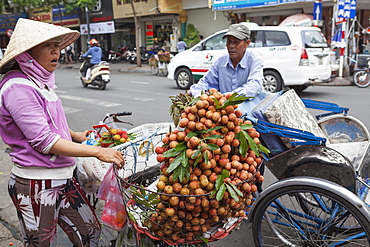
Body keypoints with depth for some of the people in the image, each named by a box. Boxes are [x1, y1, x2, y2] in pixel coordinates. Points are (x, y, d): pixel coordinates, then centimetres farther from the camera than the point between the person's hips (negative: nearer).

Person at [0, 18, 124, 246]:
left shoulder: (40, 82, 7)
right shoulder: (18, 87, -19)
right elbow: (44, 141, -24)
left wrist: (76, 136, 7)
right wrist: (97, 151, -23)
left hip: (62, 178, 8)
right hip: (36, 187, -8)